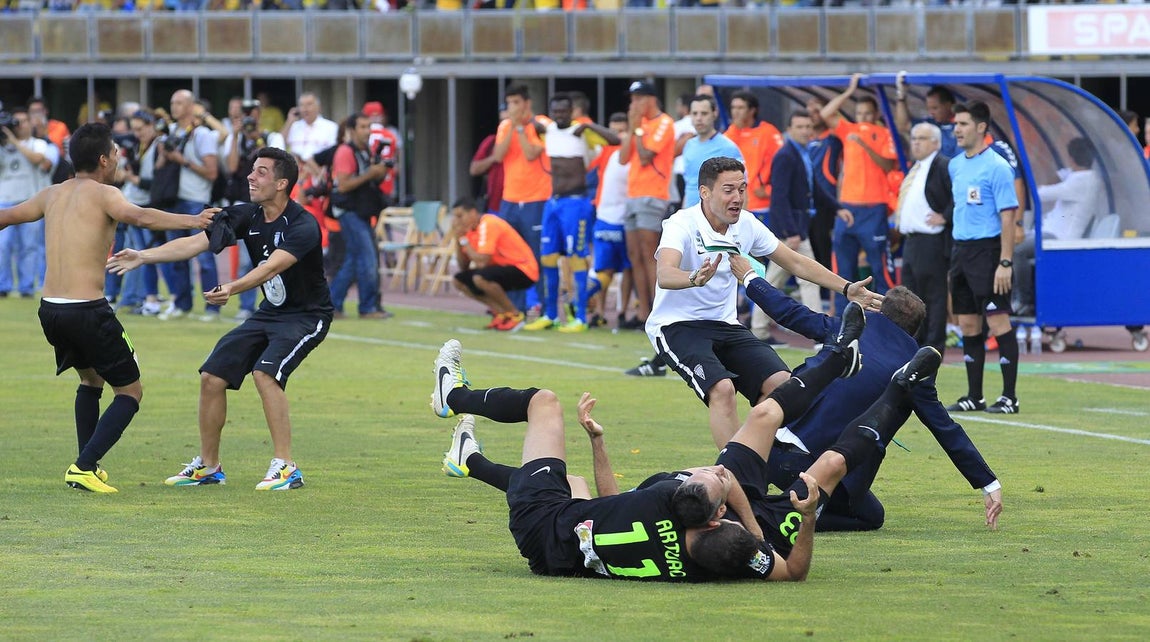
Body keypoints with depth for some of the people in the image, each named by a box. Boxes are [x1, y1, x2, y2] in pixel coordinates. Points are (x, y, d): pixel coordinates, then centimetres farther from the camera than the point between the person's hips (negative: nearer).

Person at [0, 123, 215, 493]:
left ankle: (87, 464, 23)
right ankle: (85, 467, -10)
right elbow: (140, 217, -27)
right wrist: (190, 222, -34)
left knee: (91, 379, 30)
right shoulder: (102, 194, -6)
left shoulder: (52, 195, 14)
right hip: (88, 310, -7)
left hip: (50, 309, 7)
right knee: (130, 392, 4)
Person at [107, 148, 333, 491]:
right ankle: (208, 466, 18)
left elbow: (272, 267, -40)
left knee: (265, 373, -30)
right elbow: (196, 243, -7)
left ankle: (285, 468, -23)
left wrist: (232, 289, -56)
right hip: (268, 313, 8)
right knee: (212, 377, 2)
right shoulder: (246, 216, -3)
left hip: (306, 317, -8)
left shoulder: (302, 226, -25)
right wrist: (143, 256, -18)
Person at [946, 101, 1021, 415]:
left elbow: (1008, 216, -12)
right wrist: (956, 258, 16)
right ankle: (974, 397, 15)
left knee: (998, 322, -8)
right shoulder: (955, 166, 13)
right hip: (960, 248, 8)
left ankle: (1009, 397, -5)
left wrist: (1005, 262, -17)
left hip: (987, 249, -8)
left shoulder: (996, 167, -10)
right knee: (968, 325, 9)